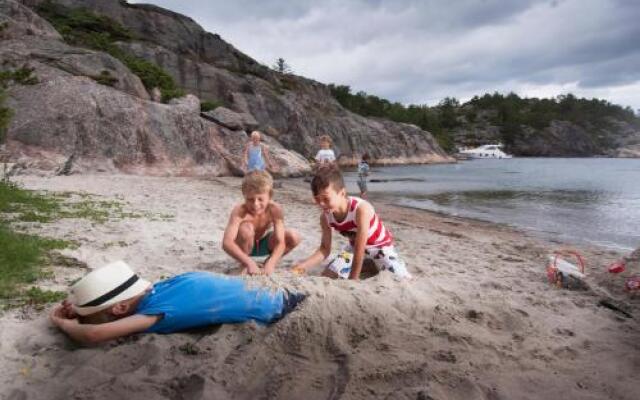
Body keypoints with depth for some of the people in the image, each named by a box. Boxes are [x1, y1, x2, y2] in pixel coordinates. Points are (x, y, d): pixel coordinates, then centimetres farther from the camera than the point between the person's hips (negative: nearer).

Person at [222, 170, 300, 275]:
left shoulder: (275, 209, -27)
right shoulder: (240, 211, -33)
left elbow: (280, 242, -32)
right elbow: (226, 243, -45)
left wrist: (270, 264, -48)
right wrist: (249, 263, -56)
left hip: (264, 244, 3)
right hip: (246, 246, -2)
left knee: (294, 237, -23)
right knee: (246, 228, -36)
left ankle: (268, 262, 4)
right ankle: (244, 266, -9)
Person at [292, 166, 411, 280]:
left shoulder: (361, 209, -40)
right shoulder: (325, 217, -21)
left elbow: (360, 250, -36)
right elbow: (325, 248, -12)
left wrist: (352, 280, -31)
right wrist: (304, 265, -29)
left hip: (381, 245, -4)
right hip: (355, 246, 5)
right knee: (327, 276, -7)